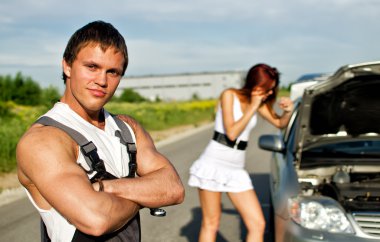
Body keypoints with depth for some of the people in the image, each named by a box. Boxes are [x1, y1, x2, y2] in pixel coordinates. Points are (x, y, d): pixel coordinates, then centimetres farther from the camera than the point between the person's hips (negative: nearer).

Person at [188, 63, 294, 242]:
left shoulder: (258, 102, 9)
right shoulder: (229, 95, -9)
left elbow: (280, 123, 18)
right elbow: (231, 133, -18)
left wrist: (288, 112, -3)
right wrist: (253, 108, -14)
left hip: (237, 169, 6)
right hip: (213, 164, -6)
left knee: (258, 224, -2)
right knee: (211, 224, 0)